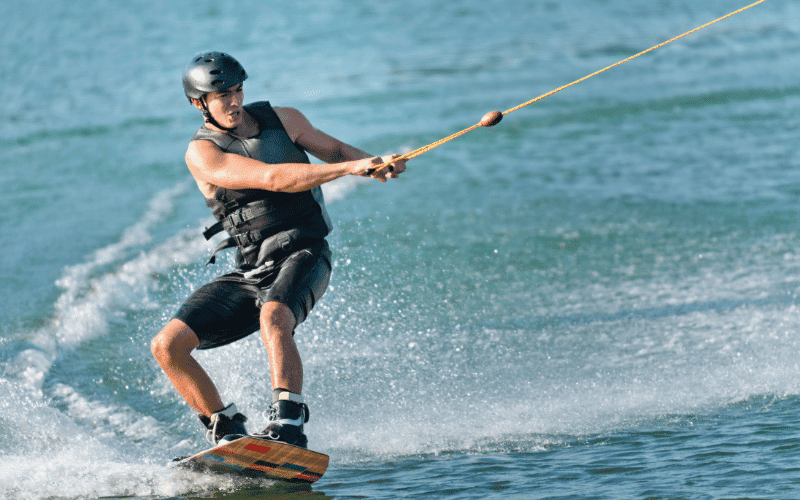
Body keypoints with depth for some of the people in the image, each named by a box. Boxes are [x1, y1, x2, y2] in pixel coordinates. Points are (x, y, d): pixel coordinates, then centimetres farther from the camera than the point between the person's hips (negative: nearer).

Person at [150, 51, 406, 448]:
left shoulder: (282, 120, 5)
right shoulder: (202, 153, -8)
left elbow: (331, 149, 23)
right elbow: (272, 178, -21)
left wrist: (376, 165, 1)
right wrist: (349, 167, -28)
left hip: (302, 255, -1)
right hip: (249, 272, 1)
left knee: (272, 318, -36)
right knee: (167, 345, -11)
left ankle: (288, 428, -42)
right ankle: (226, 430, 3)